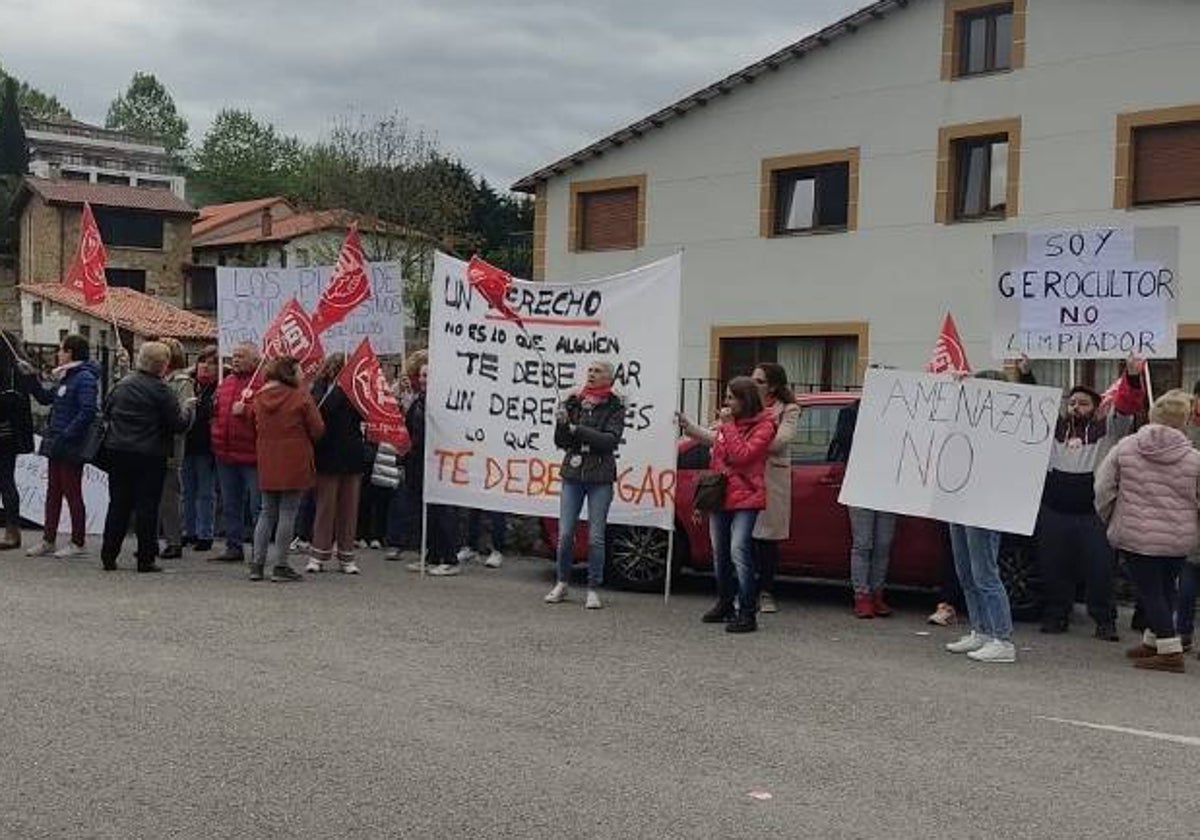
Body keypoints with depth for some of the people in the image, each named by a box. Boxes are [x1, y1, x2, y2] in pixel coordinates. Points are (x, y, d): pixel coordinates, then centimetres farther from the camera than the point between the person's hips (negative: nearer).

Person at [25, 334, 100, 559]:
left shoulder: (85, 378, -15)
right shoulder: (66, 377, 14)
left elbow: (88, 411, -23)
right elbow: (45, 398, 25)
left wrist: (66, 435, -24)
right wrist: (30, 379, 13)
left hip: (71, 447, -9)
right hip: (57, 446, 9)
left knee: (72, 493, -1)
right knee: (53, 492, 13)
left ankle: (78, 544, 8)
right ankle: (48, 540, 20)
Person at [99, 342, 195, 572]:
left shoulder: (121, 385, 6)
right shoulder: (160, 390, -12)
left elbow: (107, 412, 16)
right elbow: (178, 424, -11)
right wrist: (187, 408, 6)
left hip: (118, 452, 5)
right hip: (150, 455, -5)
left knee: (118, 504, 11)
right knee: (147, 506, 1)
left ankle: (108, 556, 13)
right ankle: (146, 558, 3)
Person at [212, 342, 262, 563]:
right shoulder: (226, 383, 16)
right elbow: (216, 412, 27)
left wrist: (245, 411, -22)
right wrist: (217, 437, 16)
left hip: (251, 454, -8)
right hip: (226, 453, 8)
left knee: (258, 505, -3)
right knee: (230, 505, 13)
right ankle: (234, 547, 21)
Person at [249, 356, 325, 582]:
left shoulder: (259, 398, 5)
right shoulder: (301, 396, -10)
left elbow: (254, 428, 12)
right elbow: (317, 430, -6)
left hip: (267, 463, 5)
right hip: (294, 462, -5)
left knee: (267, 513, 14)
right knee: (287, 513, 0)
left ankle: (257, 563, 12)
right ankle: (280, 566, 1)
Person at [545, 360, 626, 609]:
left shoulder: (615, 407, 0)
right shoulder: (574, 402, 7)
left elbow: (610, 440, -15)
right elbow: (561, 443, 7)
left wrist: (576, 429, -18)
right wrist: (561, 423, -13)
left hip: (600, 478, -2)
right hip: (572, 474, 2)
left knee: (596, 537, -2)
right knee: (565, 534, 1)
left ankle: (593, 590, 8)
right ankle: (562, 584, 17)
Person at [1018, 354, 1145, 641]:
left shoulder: (1107, 430, 4)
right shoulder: (1053, 428, 13)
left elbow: (1126, 407, -9)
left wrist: (1132, 377, -24)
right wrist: (1026, 375, 4)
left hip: (1093, 512, -3)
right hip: (1054, 511, 3)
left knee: (1100, 568, -1)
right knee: (1054, 566, 9)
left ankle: (1105, 620, 8)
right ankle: (1056, 615, 21)